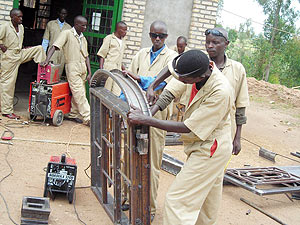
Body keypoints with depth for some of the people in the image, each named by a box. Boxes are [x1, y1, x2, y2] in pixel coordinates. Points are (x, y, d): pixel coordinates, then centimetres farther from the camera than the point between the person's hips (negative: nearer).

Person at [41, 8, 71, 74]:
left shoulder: (69, 27, 12)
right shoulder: (50, 24, 8)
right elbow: (45, 40, 8)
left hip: (63, 53, 2)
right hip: (52, 52, -2)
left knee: (59, 73, 1)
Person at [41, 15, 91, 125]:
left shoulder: (83, 39, 15)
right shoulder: (67, 33, -4)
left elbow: (86, 56, 15)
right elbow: (54, 46, -13)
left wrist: (89, 72, 8)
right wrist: (47, 60, -27)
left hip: (82, 68, 7)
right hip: (72, 68, -6)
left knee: (77, 93, 10)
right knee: (80, 94, -8)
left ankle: (73, 114, 23)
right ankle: (87, 118, -9)